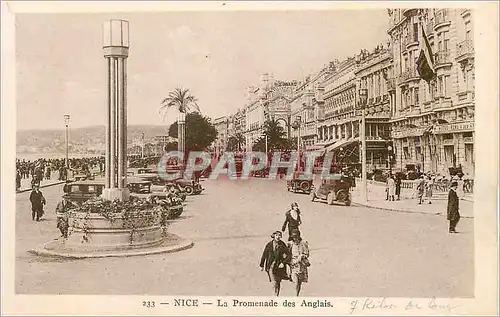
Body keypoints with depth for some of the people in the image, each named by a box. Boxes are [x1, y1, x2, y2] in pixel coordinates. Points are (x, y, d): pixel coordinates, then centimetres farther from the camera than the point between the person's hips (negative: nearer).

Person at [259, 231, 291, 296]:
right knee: (274, 282, -10)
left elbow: (288, 255, -3)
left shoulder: (282, 245, -5)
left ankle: (277, 295, 22)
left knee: (278, 282, 8)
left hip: (279, 265, 0)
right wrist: (261, 265, 7)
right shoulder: (269, 244, -3)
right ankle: (275, 295, 0)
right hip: (271, 265, 0)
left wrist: (283, 263, -15)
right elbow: (264, 255, 5)